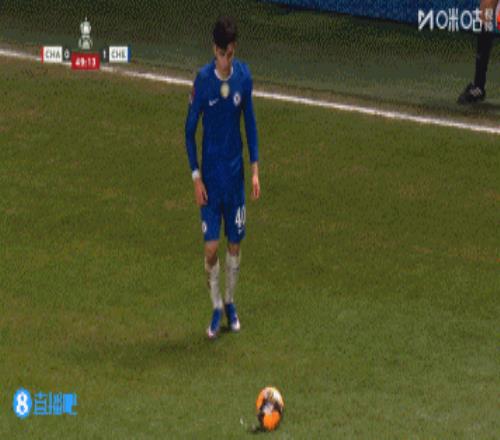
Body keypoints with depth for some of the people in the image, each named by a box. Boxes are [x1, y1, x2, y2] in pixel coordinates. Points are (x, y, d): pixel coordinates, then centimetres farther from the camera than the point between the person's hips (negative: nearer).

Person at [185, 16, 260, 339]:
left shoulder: (244, 76, -5)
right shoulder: (203, 80, -13)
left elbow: (251, 122, 7)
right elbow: (190, 130, -5)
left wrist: (255, 169, 2)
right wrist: (196, 177, -9)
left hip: (236, 172, 2)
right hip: (211, 174, -2)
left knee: (235, 244, 10)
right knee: (211, 247, -4)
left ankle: (231, 303, 28)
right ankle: (217, 309, 13)